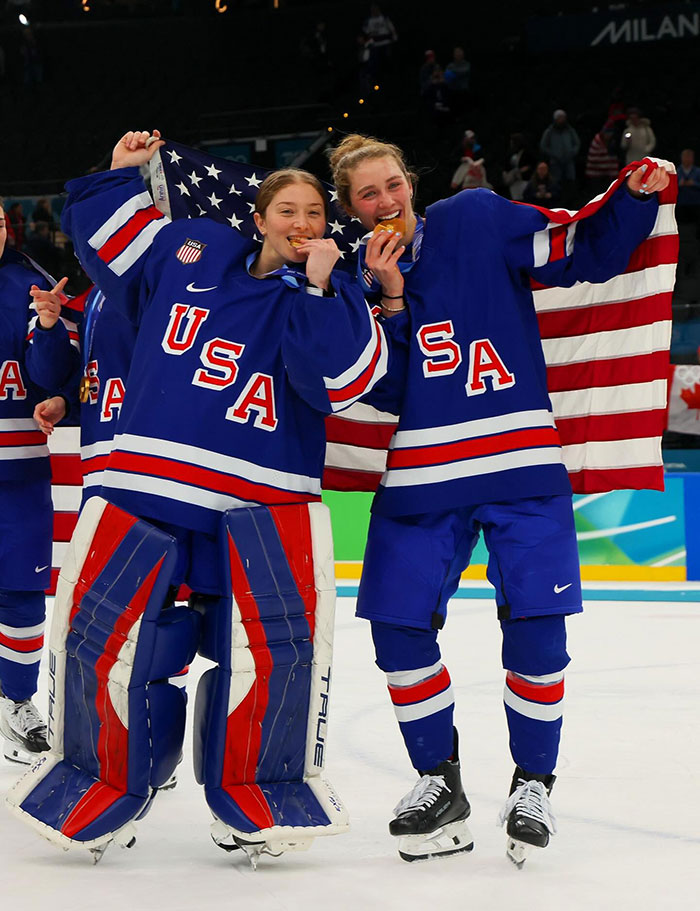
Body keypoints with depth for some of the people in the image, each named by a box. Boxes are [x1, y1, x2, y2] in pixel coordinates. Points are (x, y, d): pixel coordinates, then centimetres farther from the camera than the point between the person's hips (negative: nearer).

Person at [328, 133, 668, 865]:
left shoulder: (475, 221, 0)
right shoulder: (355, 276, 6)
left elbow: (584, 256, -2)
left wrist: (636, 198, -17)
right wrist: (388, 297, -13)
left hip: (519, 461, -2)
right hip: (419, 474, 3)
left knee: (535, 626, -7)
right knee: (399, 627, 0)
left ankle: (533, 783, 13)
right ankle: (439, 782, 19)